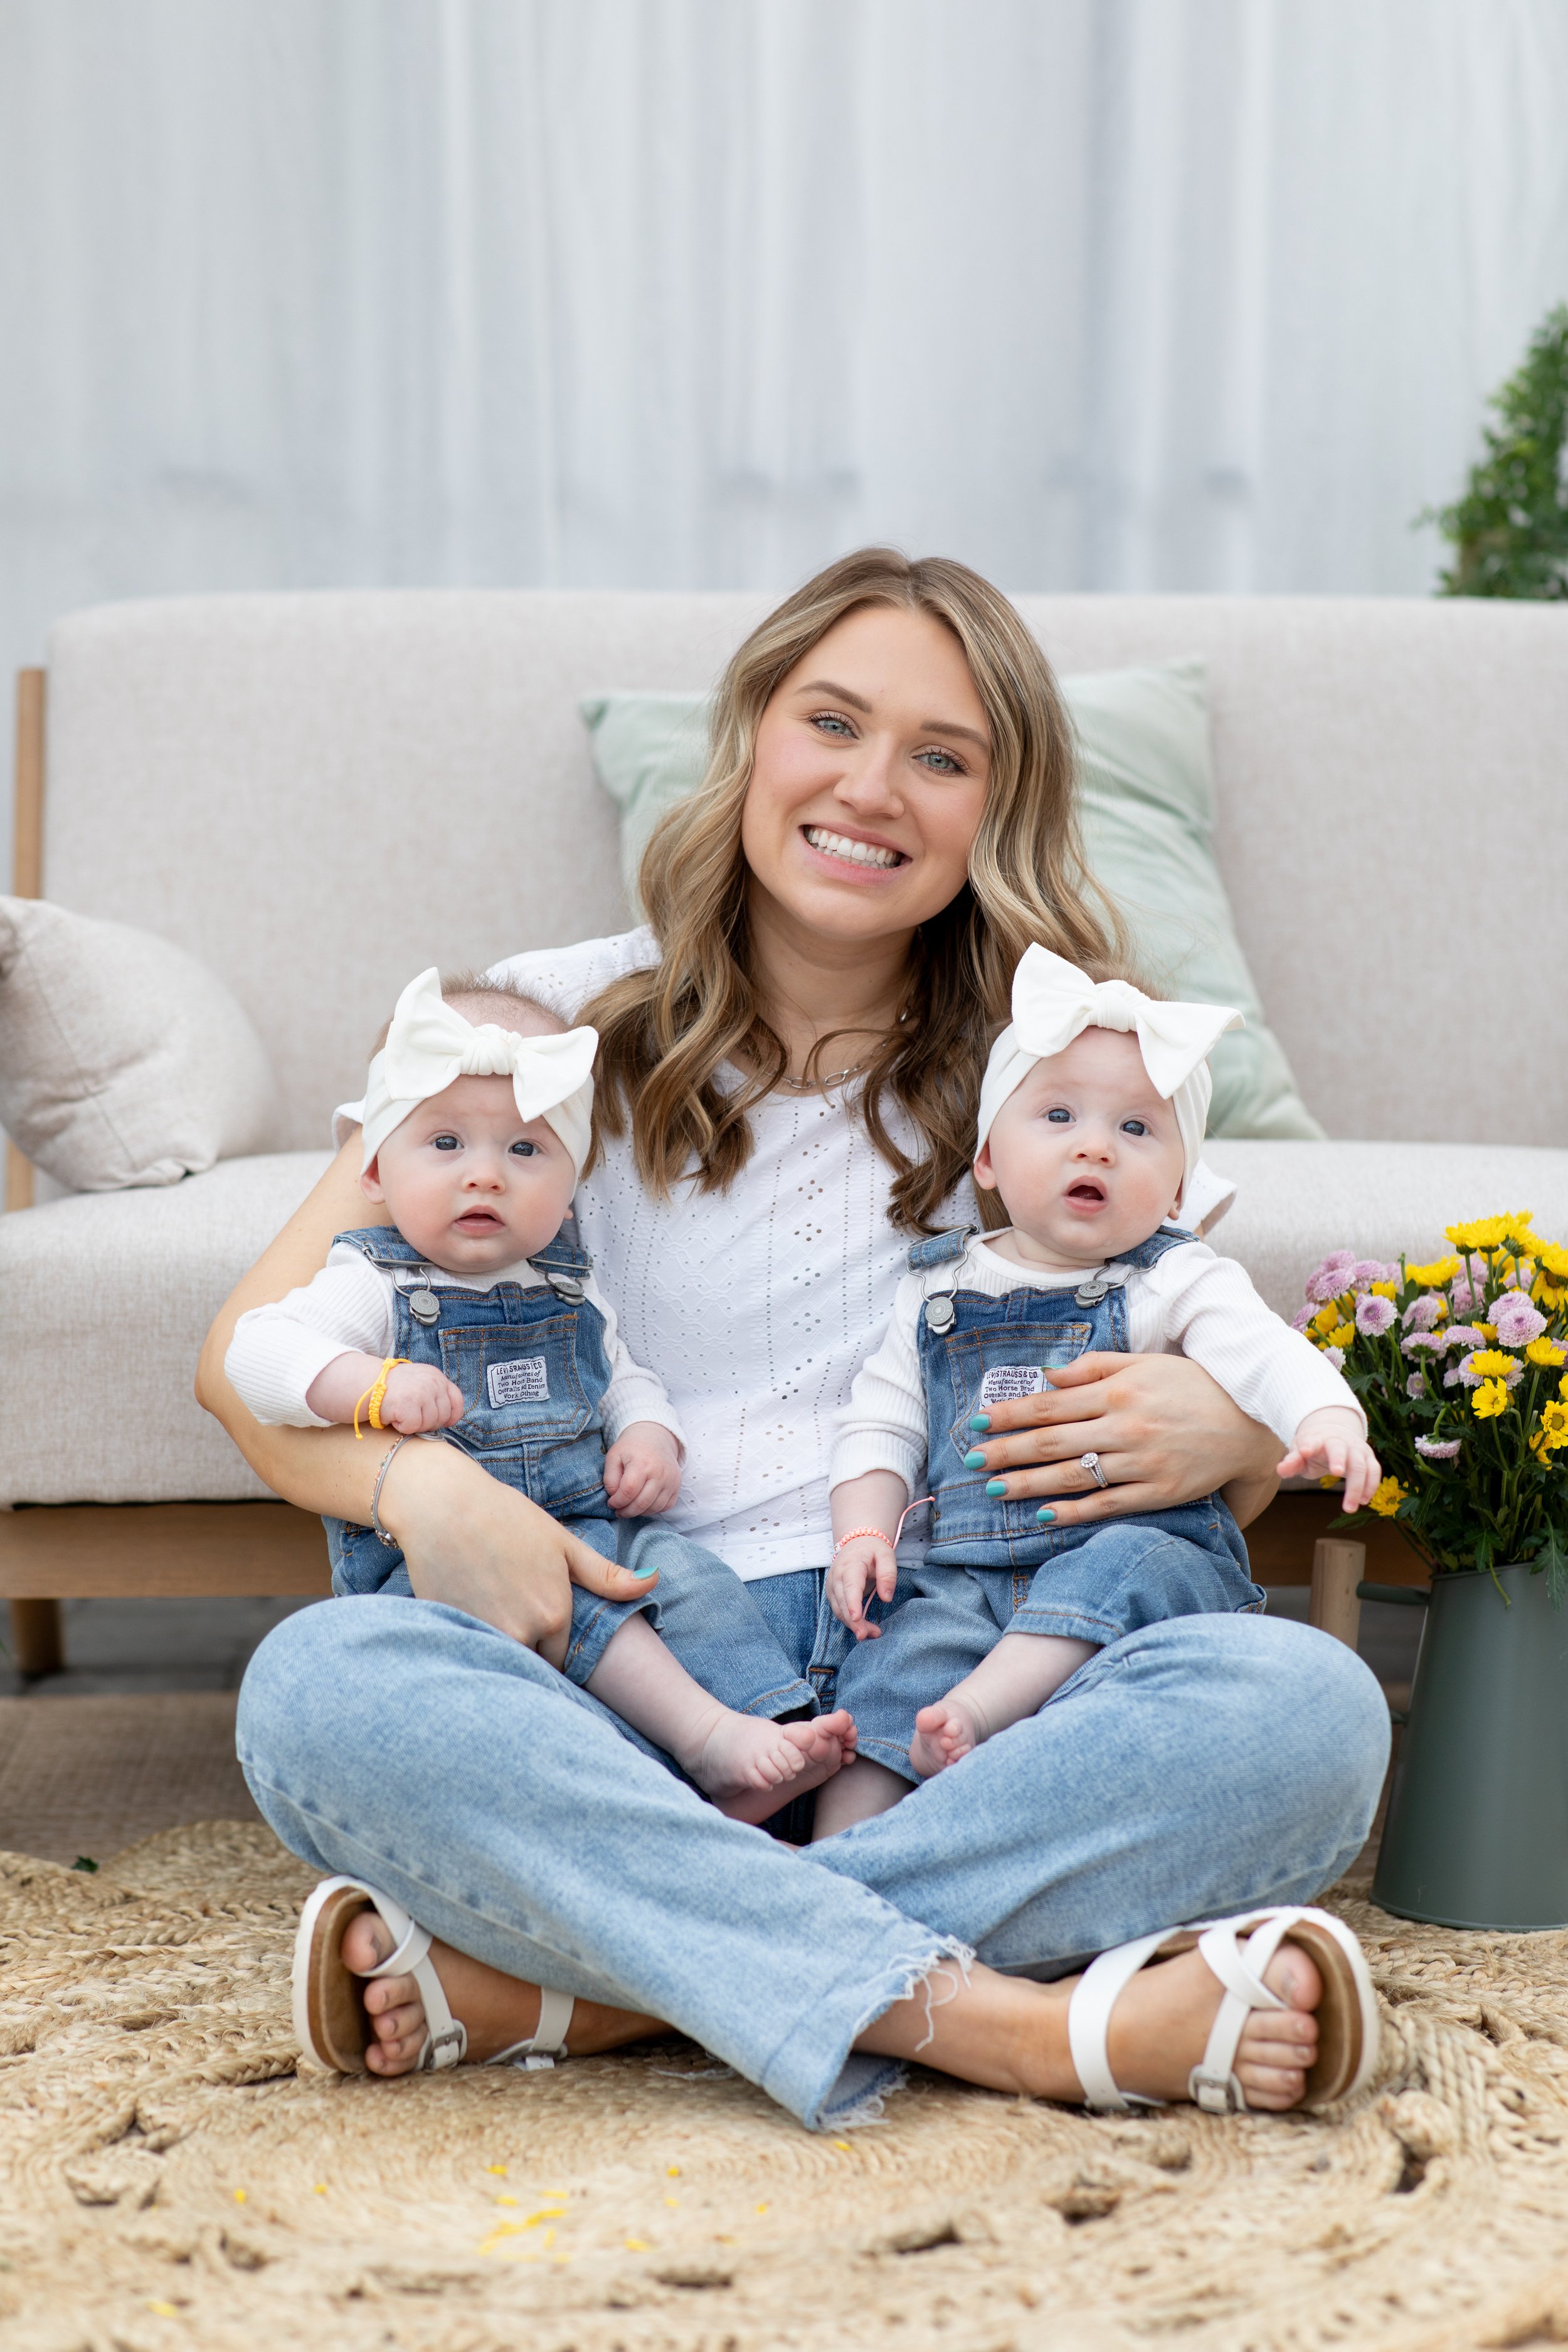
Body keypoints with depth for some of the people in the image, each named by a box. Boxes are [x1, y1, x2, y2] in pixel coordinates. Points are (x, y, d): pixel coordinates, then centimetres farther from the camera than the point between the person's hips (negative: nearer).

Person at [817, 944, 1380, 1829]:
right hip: (969, 1577, 2)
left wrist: (1327, 1418, -34)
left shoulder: (1178, 1282, 6)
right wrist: (863, 1533, 0)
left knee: (1127, 1567, -35)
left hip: (1141, 1552, -2)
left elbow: (1265, 1354, -12)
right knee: (903, 1650, -24)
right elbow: (882, 1425, 18)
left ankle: (980, 1708, -40)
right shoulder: (938, 1291, 16)